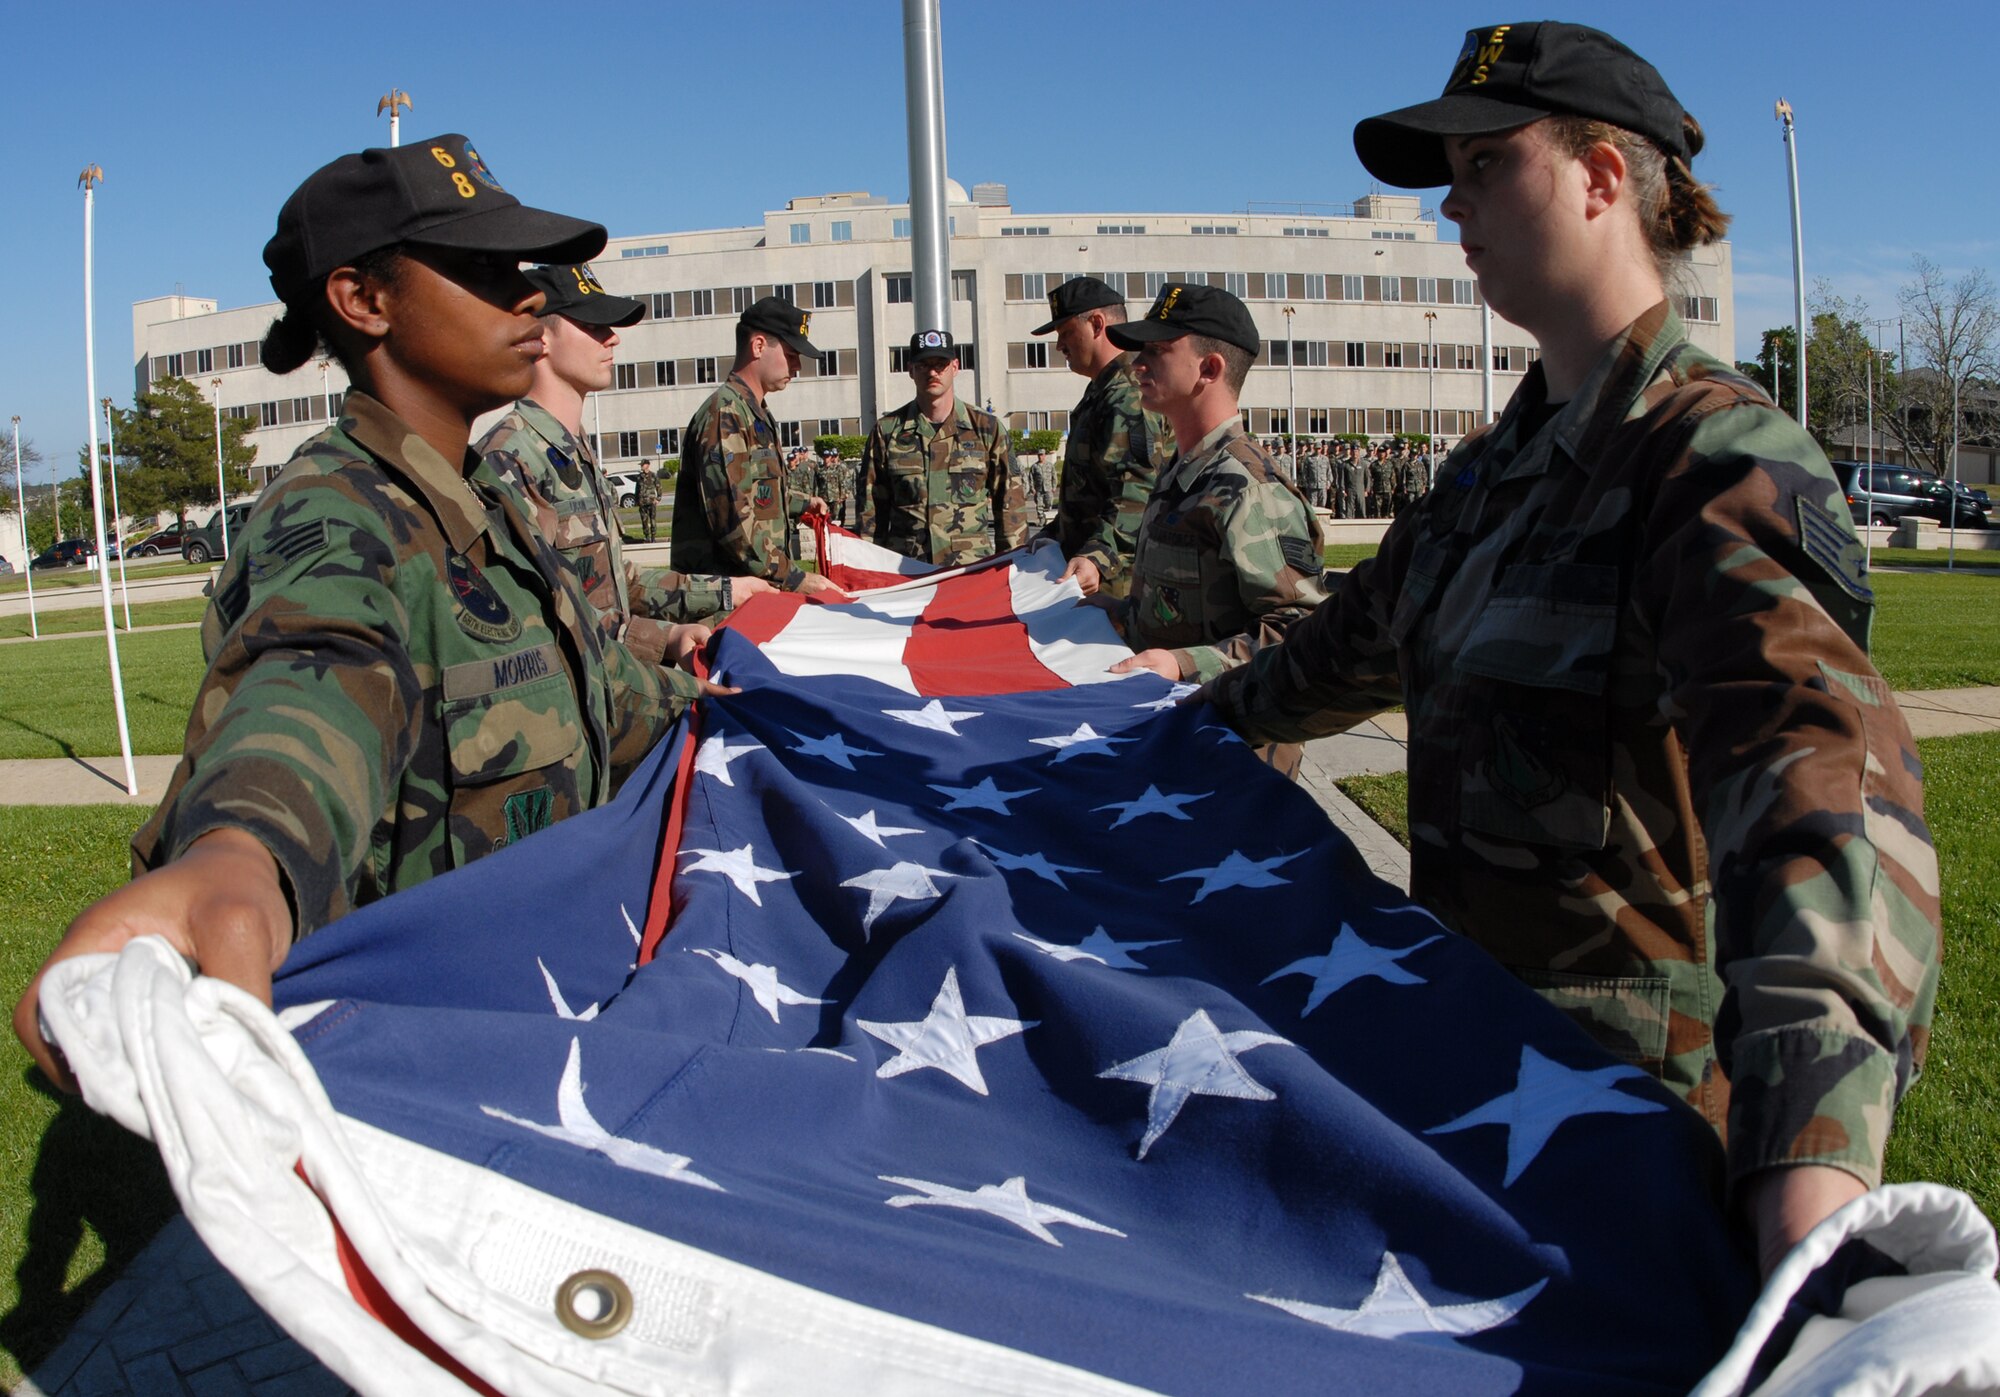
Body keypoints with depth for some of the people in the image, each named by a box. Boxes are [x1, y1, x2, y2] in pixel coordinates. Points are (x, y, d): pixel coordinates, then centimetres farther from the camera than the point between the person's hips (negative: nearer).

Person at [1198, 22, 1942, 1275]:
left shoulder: (1715, 456, -19)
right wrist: (1221, 713, 39)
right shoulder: (1501, 465, 9)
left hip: (1636, 1073, -7)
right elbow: (1371, 636, 27)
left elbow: (1820, 761, -36)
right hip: (1476, 1032, 8)